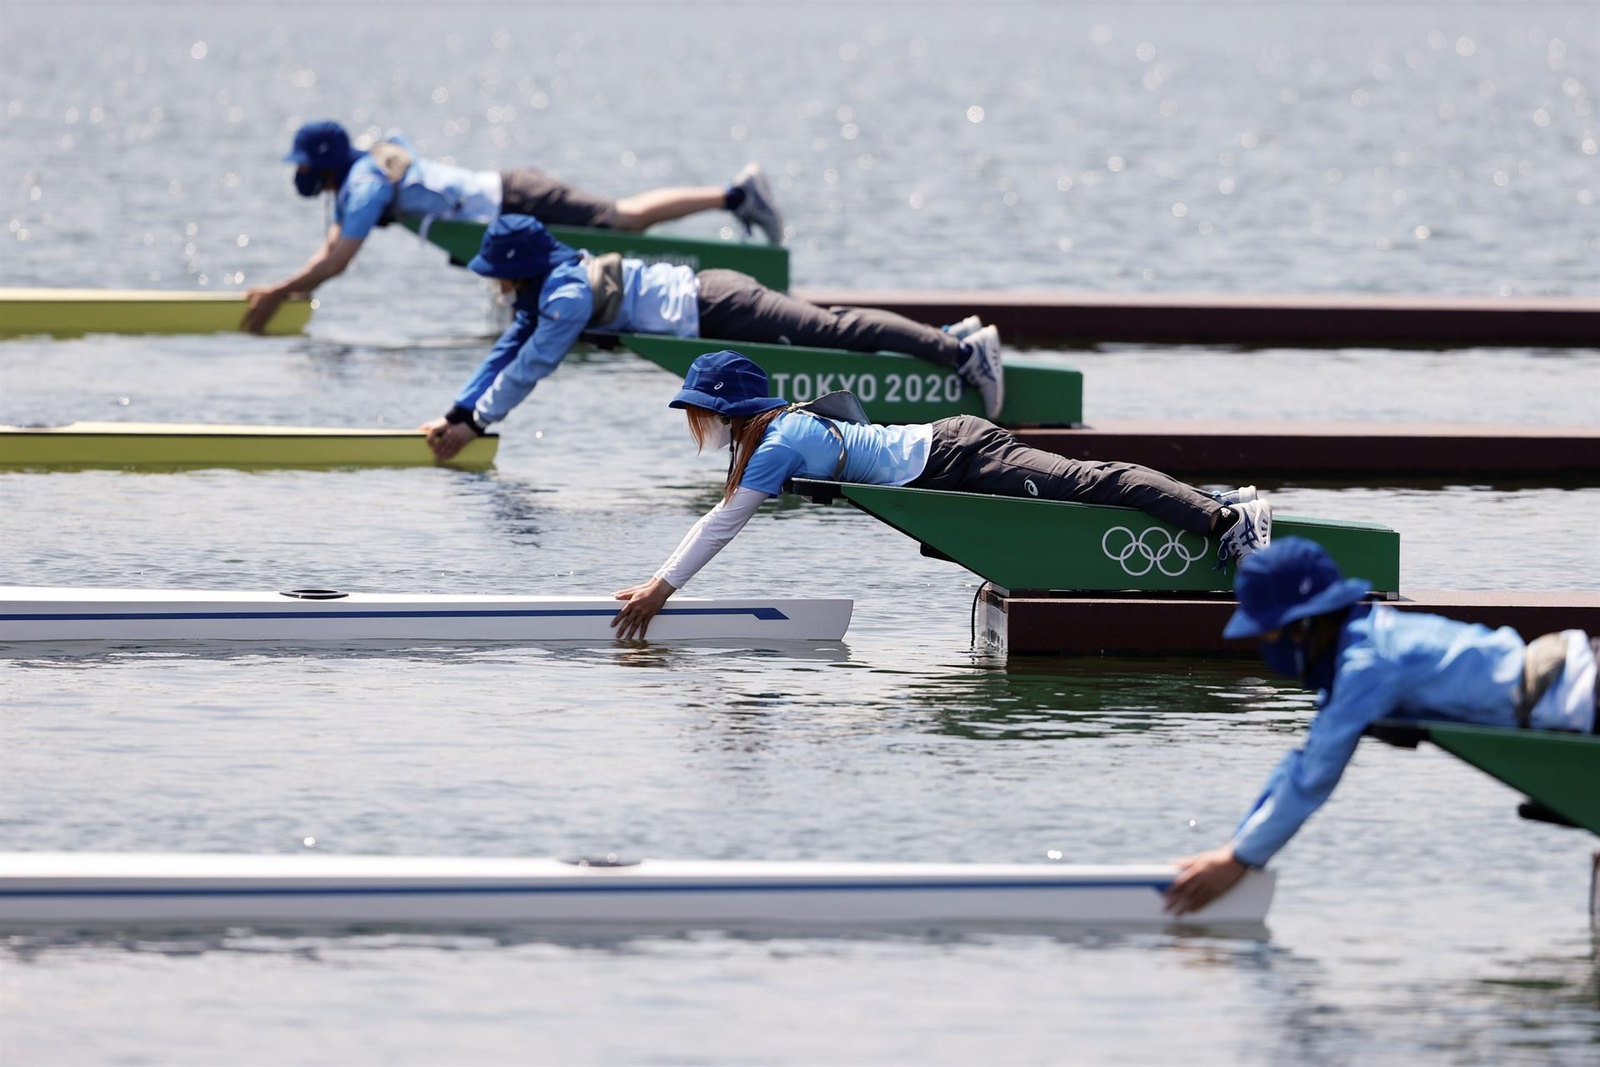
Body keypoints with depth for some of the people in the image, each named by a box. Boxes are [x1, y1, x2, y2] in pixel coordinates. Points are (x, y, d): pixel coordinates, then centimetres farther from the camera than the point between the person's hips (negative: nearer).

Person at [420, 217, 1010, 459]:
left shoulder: (567, 295, -18)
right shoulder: (548, 287, 11)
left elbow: (529, 366, -19)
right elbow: (507, 351, 16)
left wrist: (476, 424, -13)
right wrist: (456, 414, 11)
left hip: (713, 309, -8)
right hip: (707, 292, 8)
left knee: (834, 332, -11)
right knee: (829, 327, 14)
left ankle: (964, 349, -13)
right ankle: (954, 336, 18)